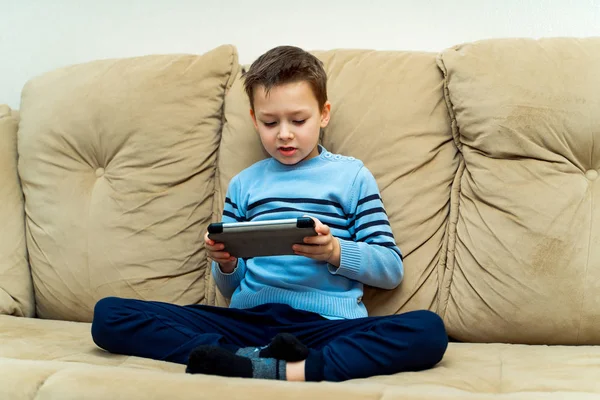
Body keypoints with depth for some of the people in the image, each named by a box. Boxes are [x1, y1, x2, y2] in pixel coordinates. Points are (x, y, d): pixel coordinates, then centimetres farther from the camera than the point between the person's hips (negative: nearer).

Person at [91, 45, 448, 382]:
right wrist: (226, 264, -3)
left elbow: (392, 270, 6)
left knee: (428, 330, -32)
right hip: (248, 319, 3)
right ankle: (253, 359, -30)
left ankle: (285, 372, -35)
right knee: (109, 314, -16)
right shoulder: (244, 183, 19)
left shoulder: (352, 175, 10)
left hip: (325, 324, -2)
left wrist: (336, 252, -13)